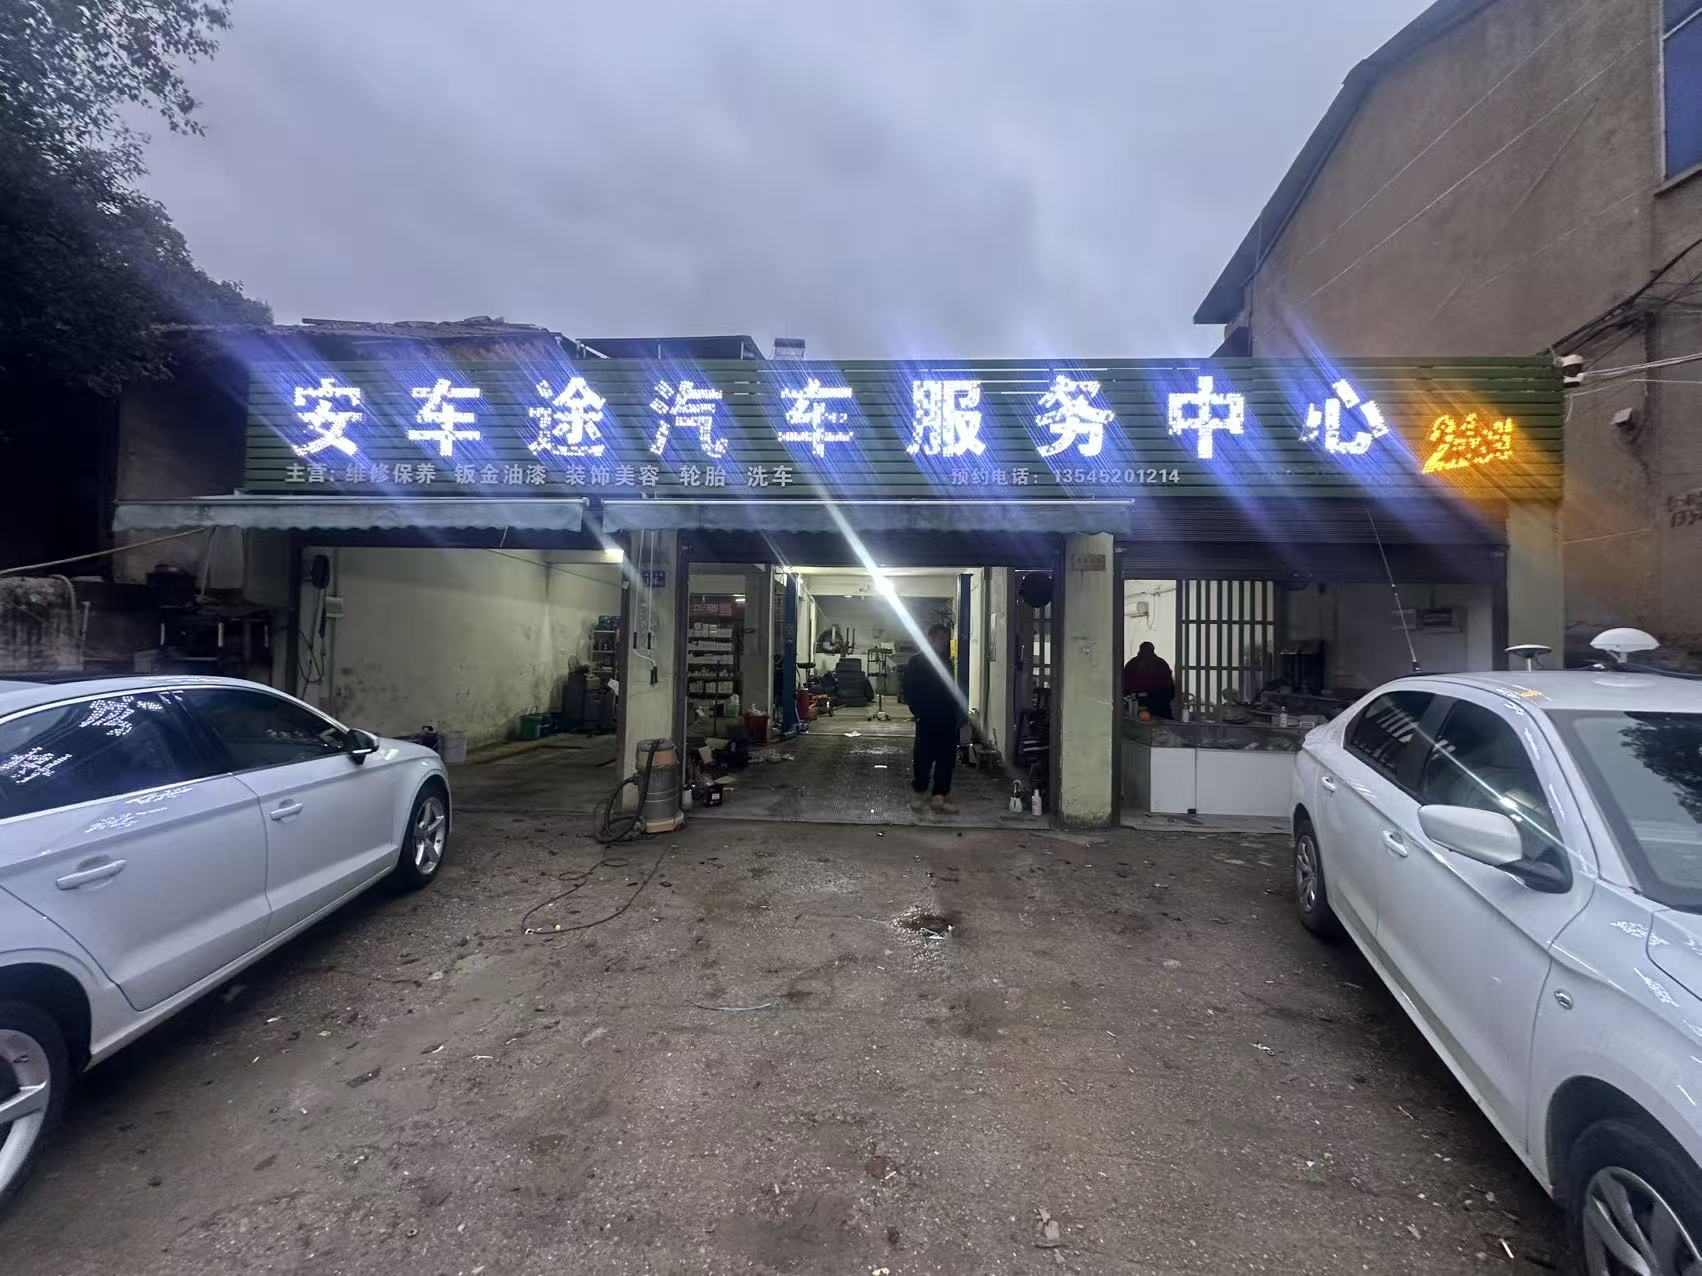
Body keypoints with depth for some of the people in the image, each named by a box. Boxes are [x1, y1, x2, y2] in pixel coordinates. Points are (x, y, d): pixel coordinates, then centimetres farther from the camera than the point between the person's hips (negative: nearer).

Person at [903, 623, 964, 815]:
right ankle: (917, 793, 15)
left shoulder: (946, 663, 17)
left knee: (946, 758, 5)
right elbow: (910, 691, -6)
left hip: (947, 720, 6)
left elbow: (952, 690, 19)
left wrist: (958, 713, 9)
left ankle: (940, 797, 13)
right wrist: (919, 713, -13)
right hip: (927, 720, -6)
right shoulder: (917, 661, -1)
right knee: (925, 758, -2)